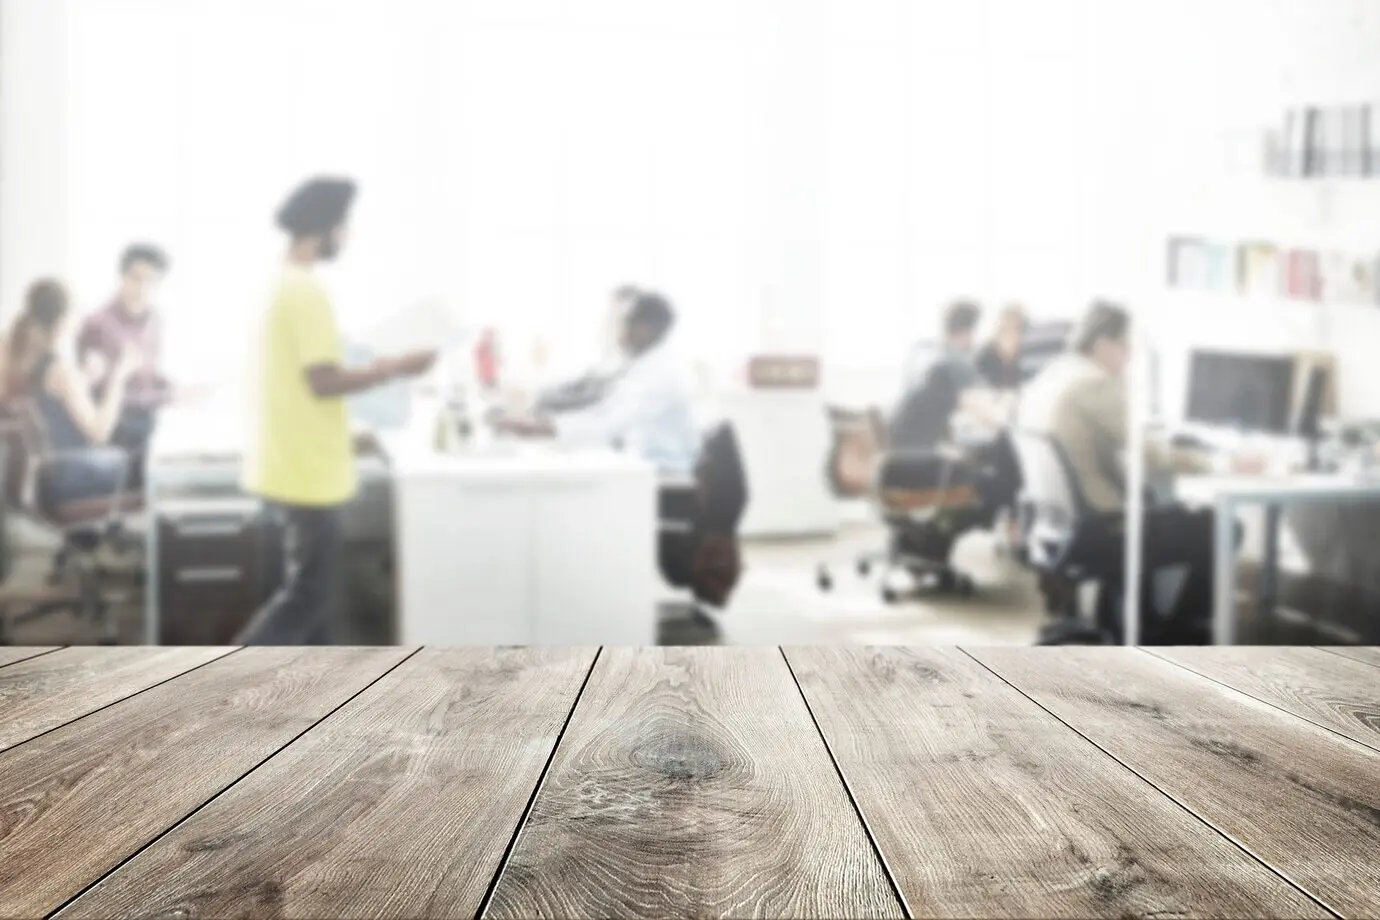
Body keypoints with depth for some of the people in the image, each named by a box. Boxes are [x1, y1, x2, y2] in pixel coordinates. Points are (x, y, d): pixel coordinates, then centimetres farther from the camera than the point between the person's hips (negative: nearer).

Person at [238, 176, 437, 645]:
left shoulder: (283, 283, 12)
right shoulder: (307, 290, -18)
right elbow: (323, 381, -21)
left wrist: (373, 368, 17)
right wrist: (395, 368, -12)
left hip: (294, 465, 10)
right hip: (307, 472, -10)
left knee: (314, 590, 15)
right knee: (309, 595, -3)